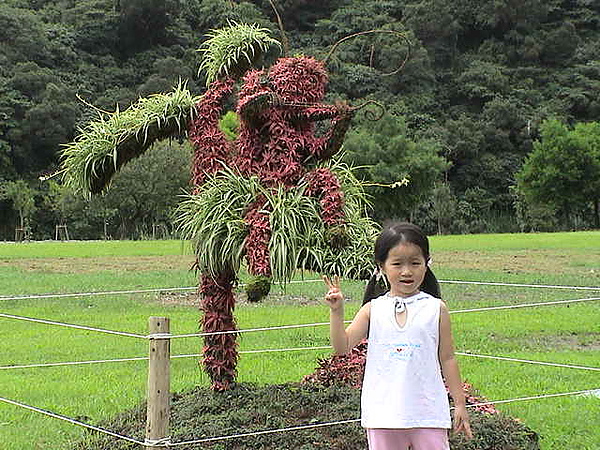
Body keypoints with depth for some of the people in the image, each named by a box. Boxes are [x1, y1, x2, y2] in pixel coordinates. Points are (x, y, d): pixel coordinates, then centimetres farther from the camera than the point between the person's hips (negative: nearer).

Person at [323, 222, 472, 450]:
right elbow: (343, 347, -3)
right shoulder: (373, 309, 2)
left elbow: (447, 359, 5)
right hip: (383, 412, 1)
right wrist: (337, 311, -15)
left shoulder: (435, 309, 0)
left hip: (428, 412, -1)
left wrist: (459, 403, 6)